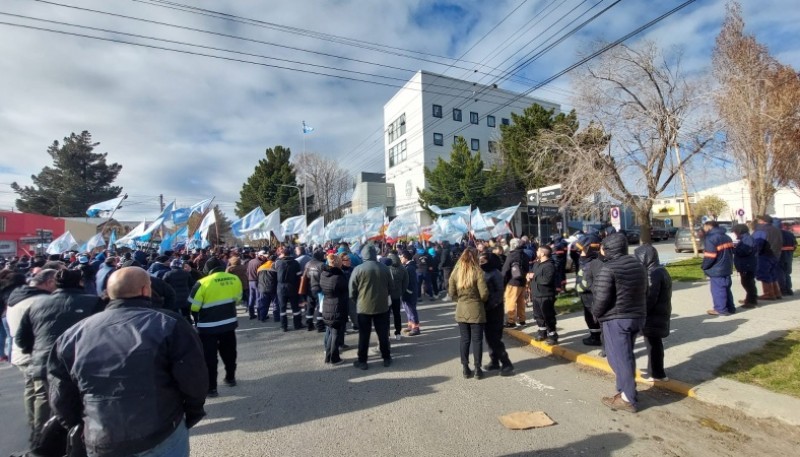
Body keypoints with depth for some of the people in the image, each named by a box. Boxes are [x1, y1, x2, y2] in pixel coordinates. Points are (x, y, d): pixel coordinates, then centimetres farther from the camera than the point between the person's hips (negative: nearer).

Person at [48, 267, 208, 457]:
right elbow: (194, 382, -12)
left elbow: (61, 399, 8)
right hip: (163, 437, -4)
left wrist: (82, 429, 23)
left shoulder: (74, 334, 2)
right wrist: (191, 415, 5)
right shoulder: (169, 324, -13)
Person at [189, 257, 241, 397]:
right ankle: (230, 378, 37)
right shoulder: (235, 279, -4)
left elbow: (193, 306, -9)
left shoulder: (203, 283, -16)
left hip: (208, 326, -4)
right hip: (229, 323, 5)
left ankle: (211, 387, 13)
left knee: (209, 357, 7)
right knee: (229, 352, 22)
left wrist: (198, 320, 10)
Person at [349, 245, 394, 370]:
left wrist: (357, 301, 11)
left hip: (364, 307, -2)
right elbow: (391, 288, 6)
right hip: (382, 306, 3)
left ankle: (362, 361, 16)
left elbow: (352, 290, -7)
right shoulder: (385, 268, -2)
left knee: (364, 335, 8)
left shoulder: (358, 269, -12)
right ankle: (386, 358, 24)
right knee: (383, 333, 13)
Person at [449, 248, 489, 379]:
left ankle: (465, 369, 19)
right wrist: (480, 300, 5)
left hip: (461, 310, 4)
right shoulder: (477, 272, -13)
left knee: (465, 340, 12)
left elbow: (452, 293, 1)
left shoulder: (456, 272, -1)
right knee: (477, 340, 8)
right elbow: (484, 293, -15)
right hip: (476, 310, -3)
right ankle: (477, 369, 16)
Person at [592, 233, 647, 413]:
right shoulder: (637, 264, 8)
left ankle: (628, 399, 9)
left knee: (619, 358, 1)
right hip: (637, 316, 9)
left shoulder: (608, 269, -20)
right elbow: (644, 291, 15)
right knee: (626, 356, 19)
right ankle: (625, 391, 29)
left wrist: (595, 313, -4)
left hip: (616, 319, -9)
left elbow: (602, 298, -22)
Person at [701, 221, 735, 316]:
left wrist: (704, 266, -8)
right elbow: (731, 252, 19)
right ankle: (730, 307, 24)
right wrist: (729, 264, 24)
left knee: (718, 289, -2)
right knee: (726, 288, 17)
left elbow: (710, 256, -21)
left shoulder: (710, 238, -17)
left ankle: (721, 309, 2)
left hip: (716, 269, -10)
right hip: (727, 268, 10)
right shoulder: (726, 237, 14)